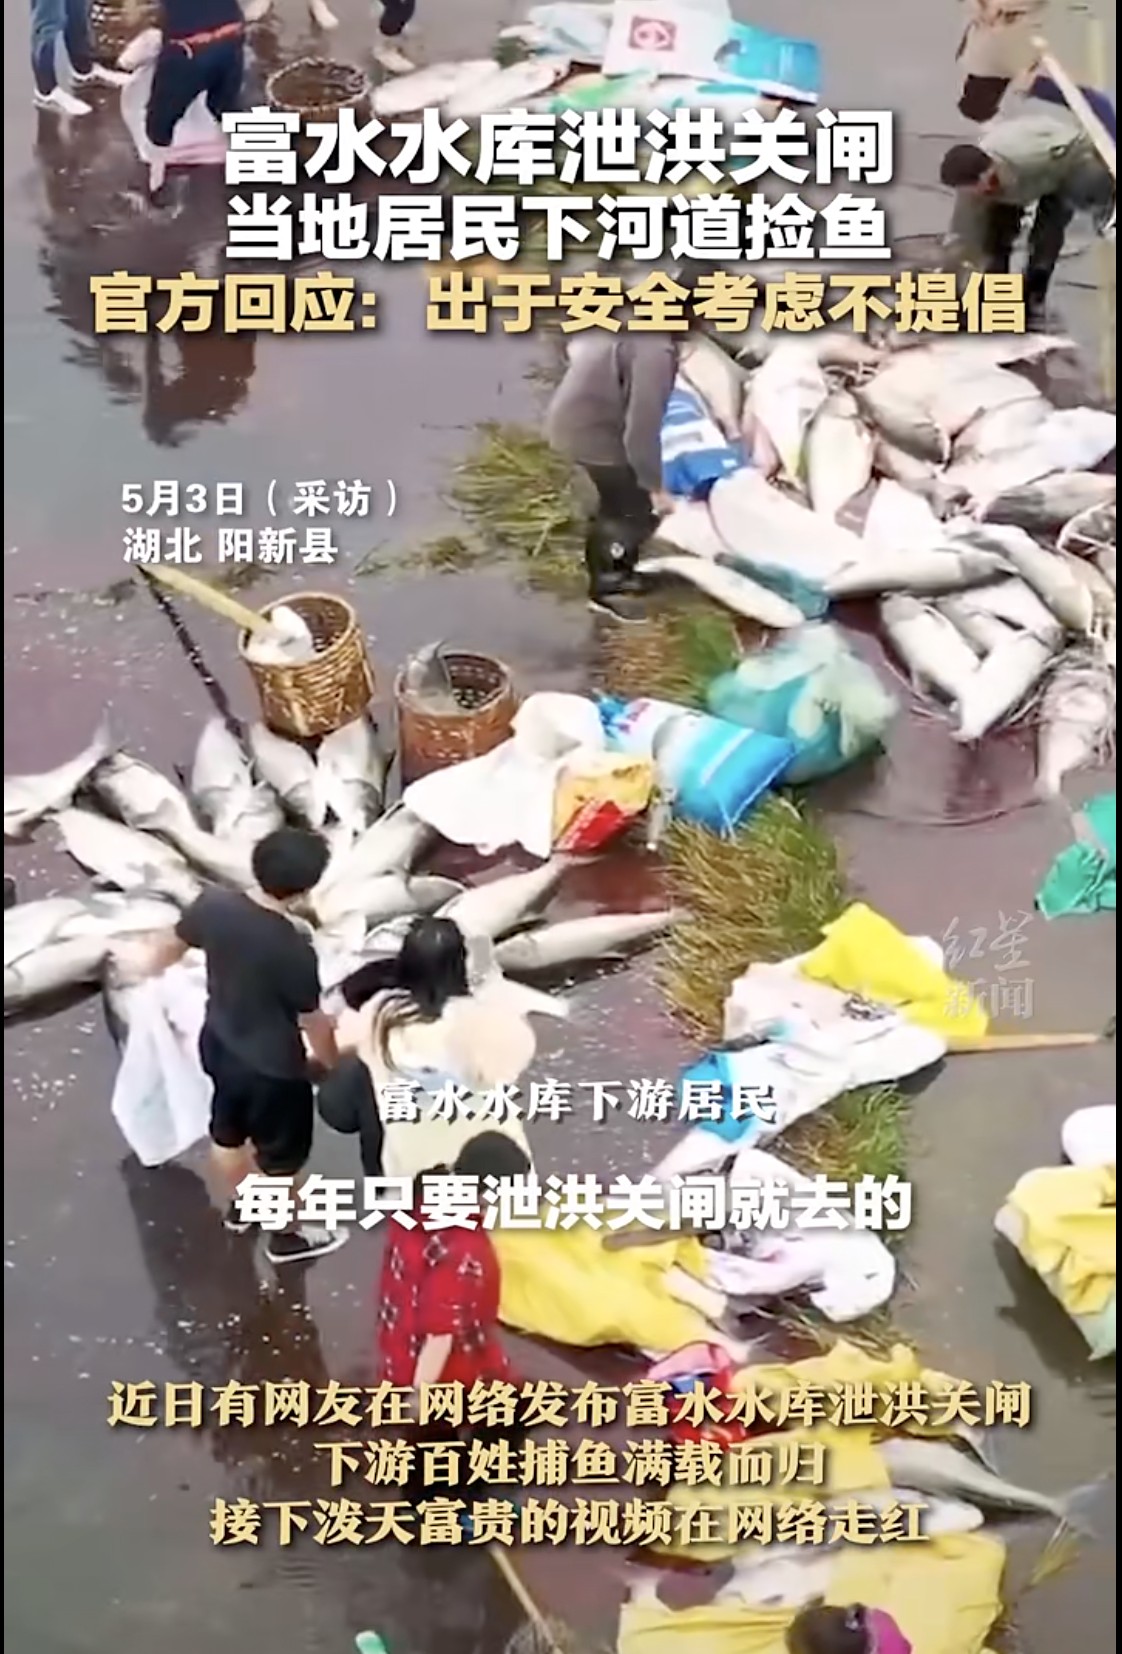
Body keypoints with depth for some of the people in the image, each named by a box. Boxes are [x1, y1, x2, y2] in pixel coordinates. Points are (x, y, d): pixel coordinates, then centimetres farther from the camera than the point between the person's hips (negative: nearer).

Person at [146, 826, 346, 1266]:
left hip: (218, 1044, 6)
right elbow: (314, 1022, -19)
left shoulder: (213, 904, -19)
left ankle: (239, 1207, 57)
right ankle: (286, 1236, 43)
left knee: (227, 1131, 31)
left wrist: (152, 971, 26)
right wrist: (334, 1065, 2)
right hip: (272, 1068, -6)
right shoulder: (294, 950, -34)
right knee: (281, 1157, 20)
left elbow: (171, 945, 2)